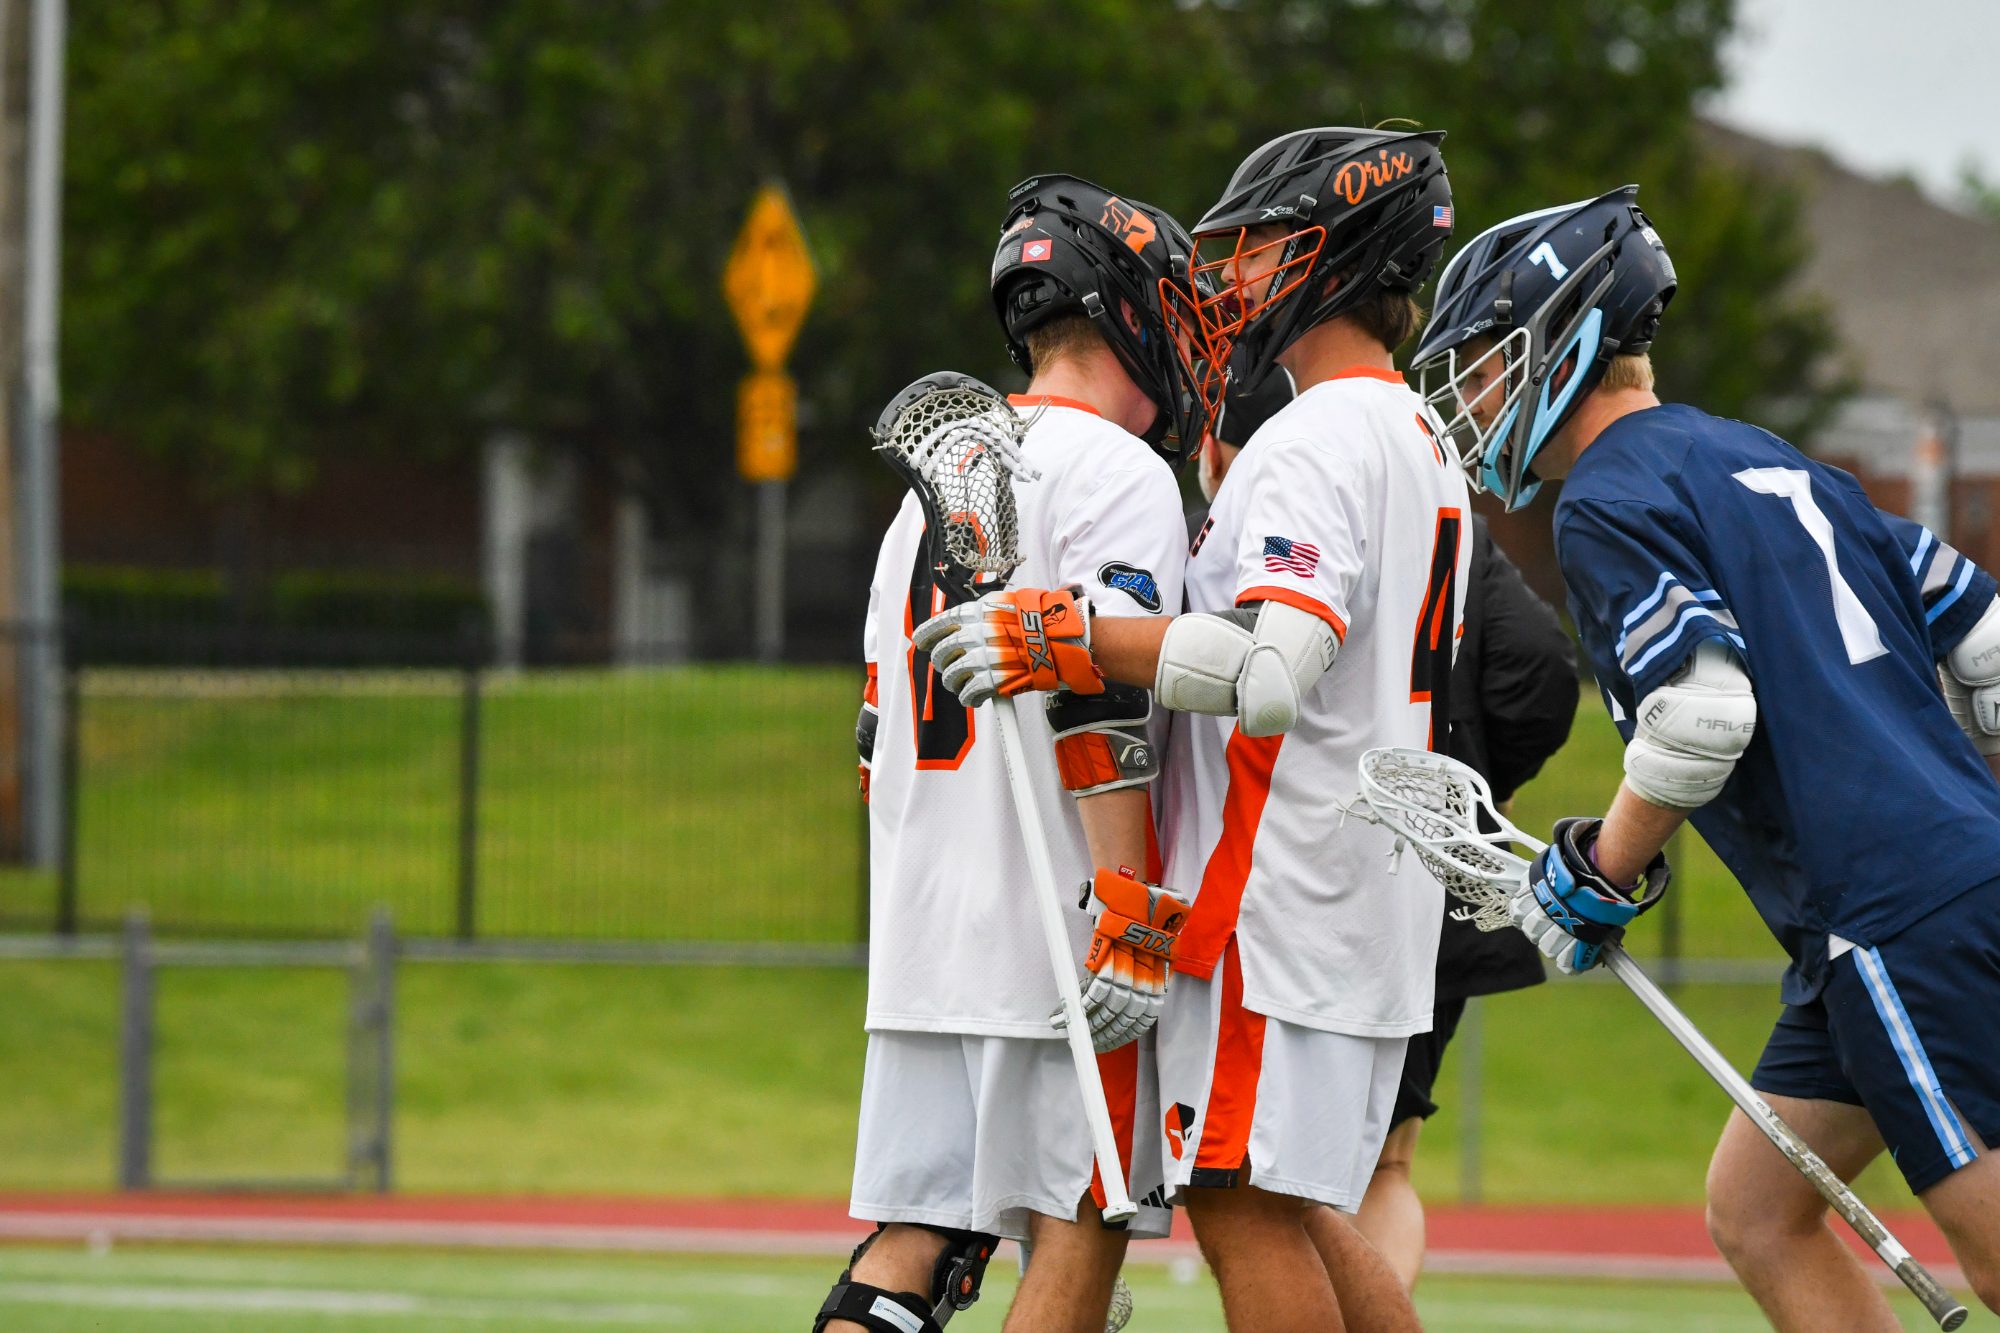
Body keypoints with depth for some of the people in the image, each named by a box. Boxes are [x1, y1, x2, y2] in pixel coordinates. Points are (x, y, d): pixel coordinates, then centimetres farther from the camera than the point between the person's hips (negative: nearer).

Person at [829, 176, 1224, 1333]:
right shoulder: (1118, 473, -7)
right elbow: (1102, 704, -18)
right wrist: (1128, 918, -20)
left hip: (923, 934, 8)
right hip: (1055, 928, -8)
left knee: (915, 1239, 5)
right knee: (1080, 1229, -3)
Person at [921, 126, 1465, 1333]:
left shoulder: (1321, 438, -14)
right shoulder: (1423, 442, 18)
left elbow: (1275, 672, -27)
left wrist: (1063, 638, -26)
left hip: (1280, 896, -10)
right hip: (1374, 904, 10)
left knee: (1244, 1207, -7)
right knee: (1290, 1212, 14)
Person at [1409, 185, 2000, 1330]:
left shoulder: (1610, 503, -6)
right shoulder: (1770, 462, 20)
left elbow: (1701, 717, -19)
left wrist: (1593, 883, -4)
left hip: (1904, 922, -9)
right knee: (1755, 1210, 14)